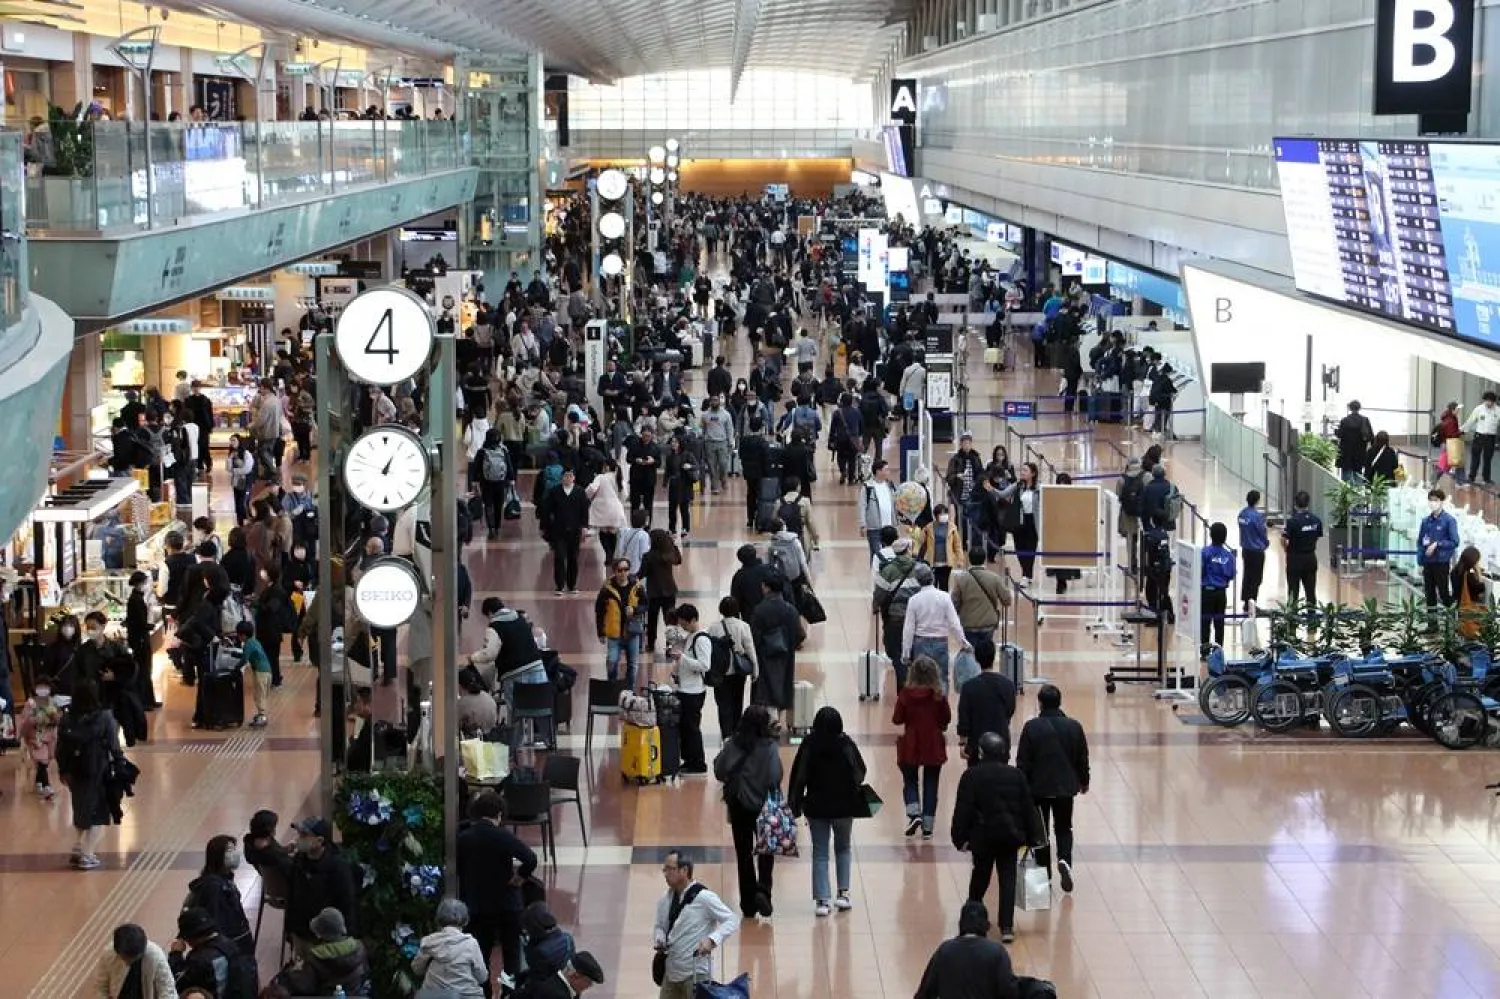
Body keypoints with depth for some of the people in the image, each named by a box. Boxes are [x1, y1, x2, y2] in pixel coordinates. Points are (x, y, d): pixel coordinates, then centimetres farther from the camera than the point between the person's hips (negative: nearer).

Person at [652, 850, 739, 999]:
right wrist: (659, 940, -4)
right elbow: (659, 925, 19)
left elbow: (732, 920, -15)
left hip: (695, 973, -7)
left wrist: (712, 940, -29)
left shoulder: (703, 896, -15)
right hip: (671, 970, 7)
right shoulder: (666, 898, 6)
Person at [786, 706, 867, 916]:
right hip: (844, 806, 0)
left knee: (820, 853, 9)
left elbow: (798, 776, -12)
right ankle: (843, 893, 11)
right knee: (843, 849, 20)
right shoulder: (846, 744, -13)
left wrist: (794, 804, -3)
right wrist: (853, 788, 16)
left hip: (816, 807, 0)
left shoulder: (809, 745, -13)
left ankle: (822, 901, 3)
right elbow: (860, 772, -5)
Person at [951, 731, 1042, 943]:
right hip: (1010, 835, 1)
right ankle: (1007, 927, -3)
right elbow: (1028, 808, 4)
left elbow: (963, 811, -11)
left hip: (983, 837, -1)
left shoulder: (972, 776, -9)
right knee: (1008, 879, 3)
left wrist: (960, 838, -4)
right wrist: (1032, 836, 13)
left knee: (981, 875, 19)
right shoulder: (1016, 775, 0)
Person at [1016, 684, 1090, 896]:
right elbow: (1082, 759, 4)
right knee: (1064, 828, 16)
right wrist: (1083, 781, 20)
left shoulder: (1031, 727, -13)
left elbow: (1022, 762, -10)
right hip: (1065, 787, 2)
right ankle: (1064, 860, -11)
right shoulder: (1074, 727, -4)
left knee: (1039, 831, 12)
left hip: (1038, 788, -2)